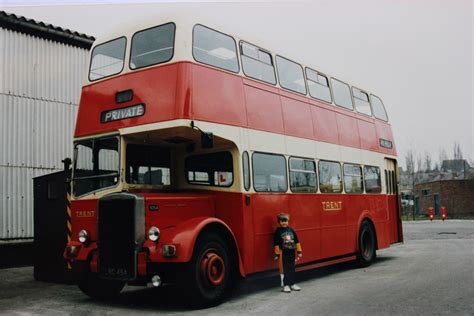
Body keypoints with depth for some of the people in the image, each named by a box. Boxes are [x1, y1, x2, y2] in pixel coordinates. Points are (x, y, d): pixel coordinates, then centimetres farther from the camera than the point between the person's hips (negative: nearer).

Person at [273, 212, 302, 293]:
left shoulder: (291, 230, 5)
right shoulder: (278, 231, -7)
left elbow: (296, 241, 9)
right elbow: (276, 244, -9)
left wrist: (299, 251, 7)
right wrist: (277, 254, -11)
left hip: (292, 252, 4)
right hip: (283, 253, -4)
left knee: (292, 268, 13)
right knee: (285, 269, 1)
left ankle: (292, 284, 23)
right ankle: (286, 285, 10)